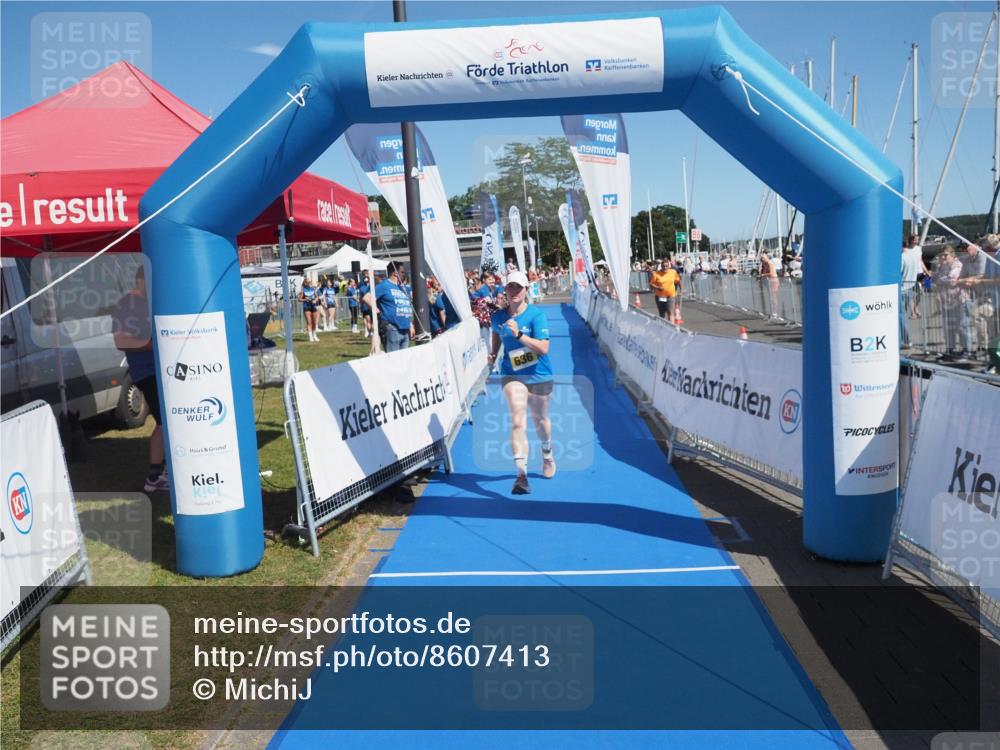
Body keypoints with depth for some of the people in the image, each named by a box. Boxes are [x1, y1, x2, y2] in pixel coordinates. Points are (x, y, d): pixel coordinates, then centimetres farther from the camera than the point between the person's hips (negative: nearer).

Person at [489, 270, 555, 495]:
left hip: (539, 376, -1)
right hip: (512, 375, 1)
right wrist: (493, 354, 5)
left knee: (539, 420, 17)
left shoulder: (536, 314, -15)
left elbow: (543, 348, -24)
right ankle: (521, 475, -19)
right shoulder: (498, 317, -3)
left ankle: (547, 455, 49)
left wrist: (519, 334, -33)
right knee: (518, 421, -16)